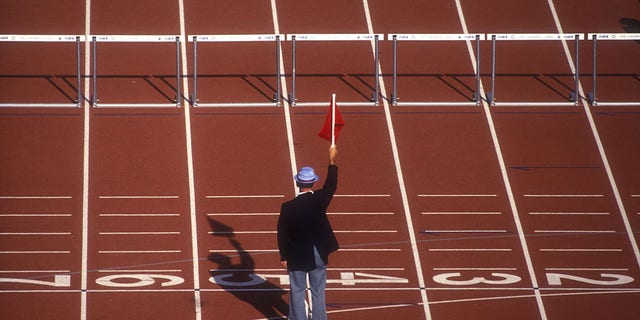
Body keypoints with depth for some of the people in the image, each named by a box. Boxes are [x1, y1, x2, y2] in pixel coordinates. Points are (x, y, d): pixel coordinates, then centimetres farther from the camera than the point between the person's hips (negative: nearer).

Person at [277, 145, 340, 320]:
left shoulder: (288, 207, -15)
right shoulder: (319, 200, -15)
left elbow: (282, 233, -8)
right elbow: (331, 186, 3)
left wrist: (283, 256, 5)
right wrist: (332, 160, 13)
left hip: (296, 256, -1)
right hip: (318, 254, 1)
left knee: (297, 292, 9)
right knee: (318, 292, 12)